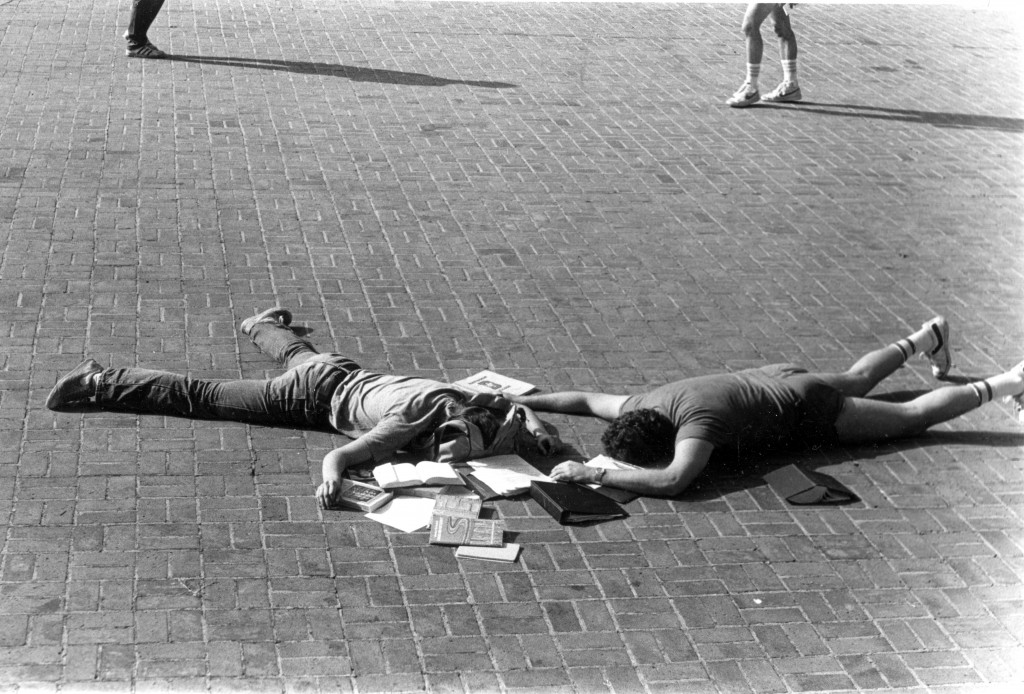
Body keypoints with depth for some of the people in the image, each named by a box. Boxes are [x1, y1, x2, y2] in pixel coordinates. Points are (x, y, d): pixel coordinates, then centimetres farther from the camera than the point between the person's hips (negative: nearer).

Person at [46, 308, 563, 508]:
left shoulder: (467, 400, -18)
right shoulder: (409, 425, -37)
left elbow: (513, 403, 2)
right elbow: (336, 456, -39)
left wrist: (535, 427, -17)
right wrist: (331, 481, -60)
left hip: (344, 374, 7)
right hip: (315, 399, -7)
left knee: (295, 354, 41)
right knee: (200, 398, 0)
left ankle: (262, 322, 74)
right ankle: (98, 386, 8)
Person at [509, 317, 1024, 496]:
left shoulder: (695, 423, -41)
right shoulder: (641, 408, -20)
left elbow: (672, 481, -59)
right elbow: (584, 400, -4)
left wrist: (595, 475, -55)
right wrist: (516, 402, -11)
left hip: (809, 411, -7)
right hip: (776, 379, 7)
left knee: (913, 417, 10)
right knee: (859, 381, 35)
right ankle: (929, 336, 59)